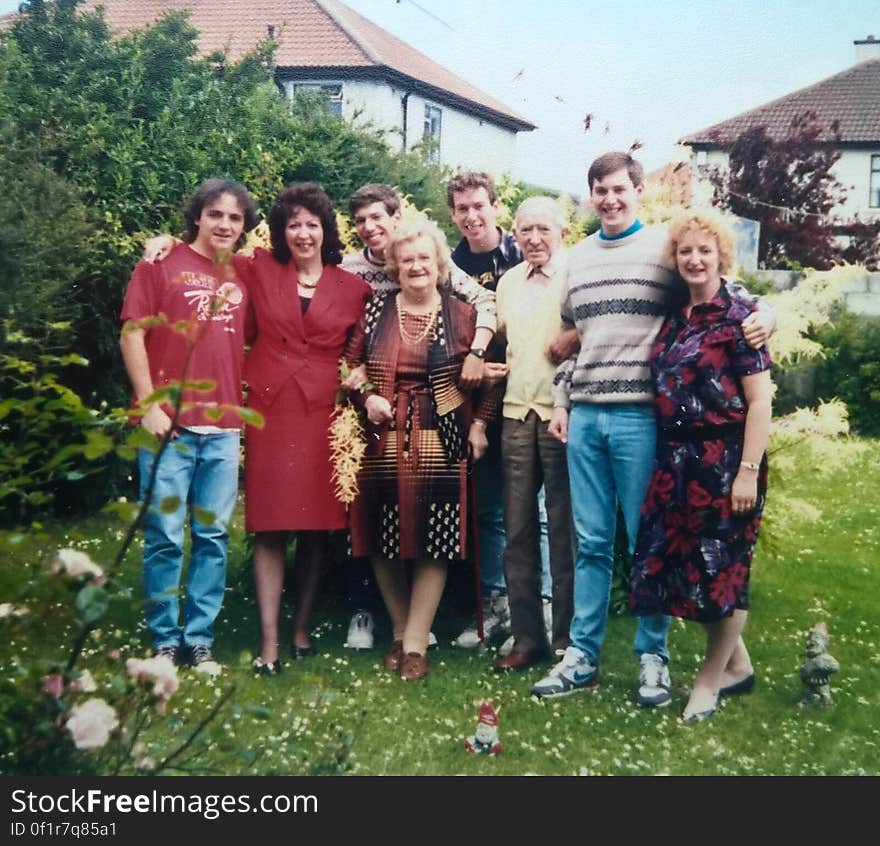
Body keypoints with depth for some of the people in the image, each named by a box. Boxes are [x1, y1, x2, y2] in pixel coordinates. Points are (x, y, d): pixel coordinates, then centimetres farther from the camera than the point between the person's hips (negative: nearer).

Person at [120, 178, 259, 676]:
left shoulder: (244, 275, 13)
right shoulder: (162, 264, 2)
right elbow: (132, 336, -2)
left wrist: (244, 403, 5)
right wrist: (149, 405, -8)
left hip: (224, 428, 4)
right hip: (169, 424, -3)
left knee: (213, 537, 7)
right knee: (165, 538, 0)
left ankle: (200, 640, 16)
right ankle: (165, 642, 12)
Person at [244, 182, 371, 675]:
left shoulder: (354, 288, 7)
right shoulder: (261, 271, 7)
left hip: (324, 413, 1)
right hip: (270, 409, 0)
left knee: (318, 526, 4)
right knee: (270, 527, -4)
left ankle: (303, 630, 17)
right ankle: (269, 642, -1)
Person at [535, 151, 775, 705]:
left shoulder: (666, 246, 1)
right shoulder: (578, 257, 17)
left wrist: (765, 314, -16)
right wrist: (560, 400, 16)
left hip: (640, 415, -4)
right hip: (584, 415, 5)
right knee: (591, 542, 9)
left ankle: (653, 657, 14)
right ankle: (583, 657, 16)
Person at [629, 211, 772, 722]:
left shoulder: (739, 314, -8)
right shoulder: (674, 319, 12)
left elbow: (760, 400, -12)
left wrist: (749, 471, -17)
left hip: (726, 460, -7)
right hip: (677, 462, 7)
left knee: (720, 565, 2)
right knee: (680, 562, 10)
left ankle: (712, 676, 19)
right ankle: (737, 663, 28)